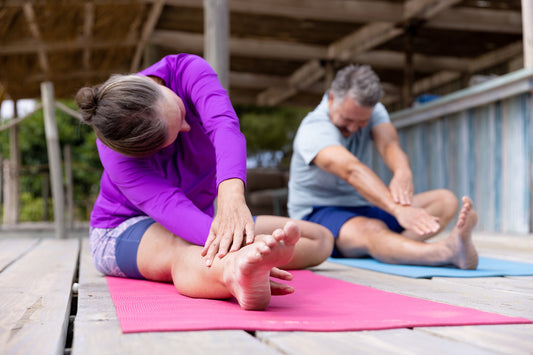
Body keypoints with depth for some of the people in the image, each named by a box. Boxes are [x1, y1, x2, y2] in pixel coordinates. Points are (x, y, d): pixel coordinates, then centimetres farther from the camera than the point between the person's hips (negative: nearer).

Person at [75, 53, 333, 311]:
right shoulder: (116, 154, -30)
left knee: (321, 238, -5)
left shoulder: (188, 70, -24)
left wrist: (232, 197, -62)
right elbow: (169, 205, -44)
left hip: (200, 216, 6)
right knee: (188, 252, -45)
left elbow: (225, 126, -42)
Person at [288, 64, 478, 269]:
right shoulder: (313, 130, -20)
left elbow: (388, 144, -21)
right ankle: (450, 252, -66)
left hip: (364, 208, 7)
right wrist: (398, 210, -55)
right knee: (372, 230, -41)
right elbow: (352, 170, -39)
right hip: (319, 214, -7)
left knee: (445, 201, -11)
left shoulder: (373, 111, 1)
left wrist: (403, 173, -47)